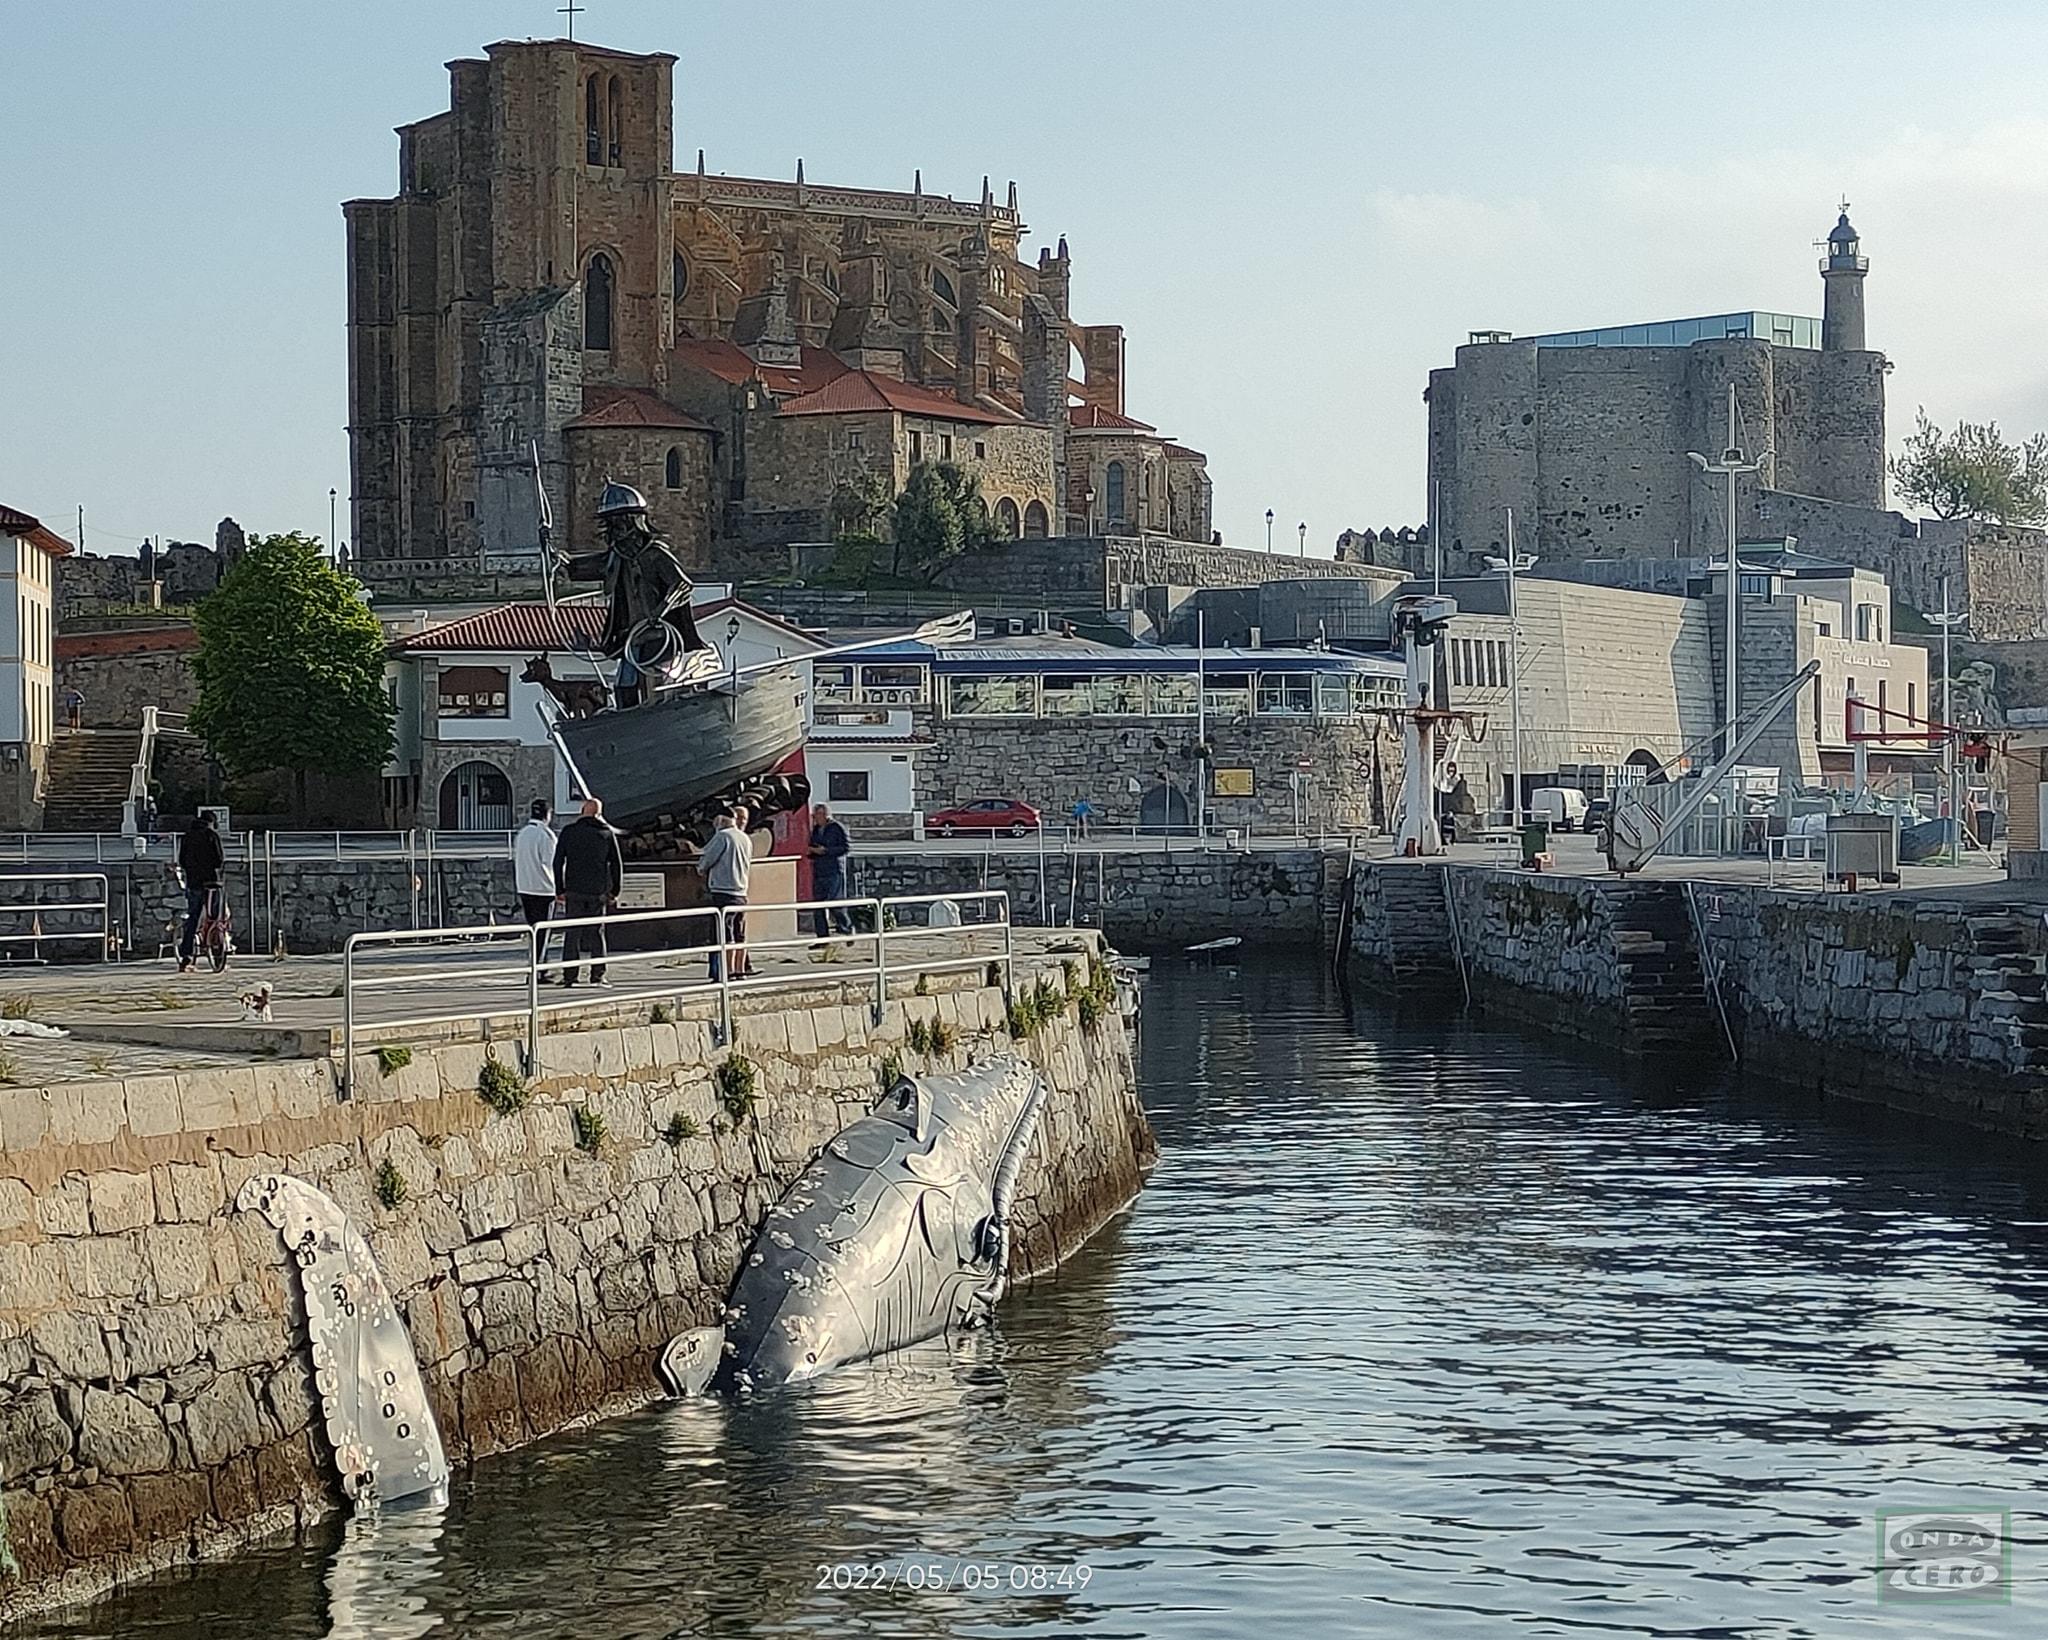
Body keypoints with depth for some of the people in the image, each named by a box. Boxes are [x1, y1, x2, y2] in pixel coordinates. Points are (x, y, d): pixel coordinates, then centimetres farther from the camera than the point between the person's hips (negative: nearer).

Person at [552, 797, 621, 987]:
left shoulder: (568, 831, 3)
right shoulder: (607, 833, 5)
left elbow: (558, 862, 0)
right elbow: (616, 864, 5)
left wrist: (560, 890, 4)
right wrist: (614, 892, 10)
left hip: (574, 891, -1)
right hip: (598, 891, 1)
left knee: (572, 933, 2)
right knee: (596, 932, 6)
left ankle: (569, 976, -2)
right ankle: (597, 975, 1)